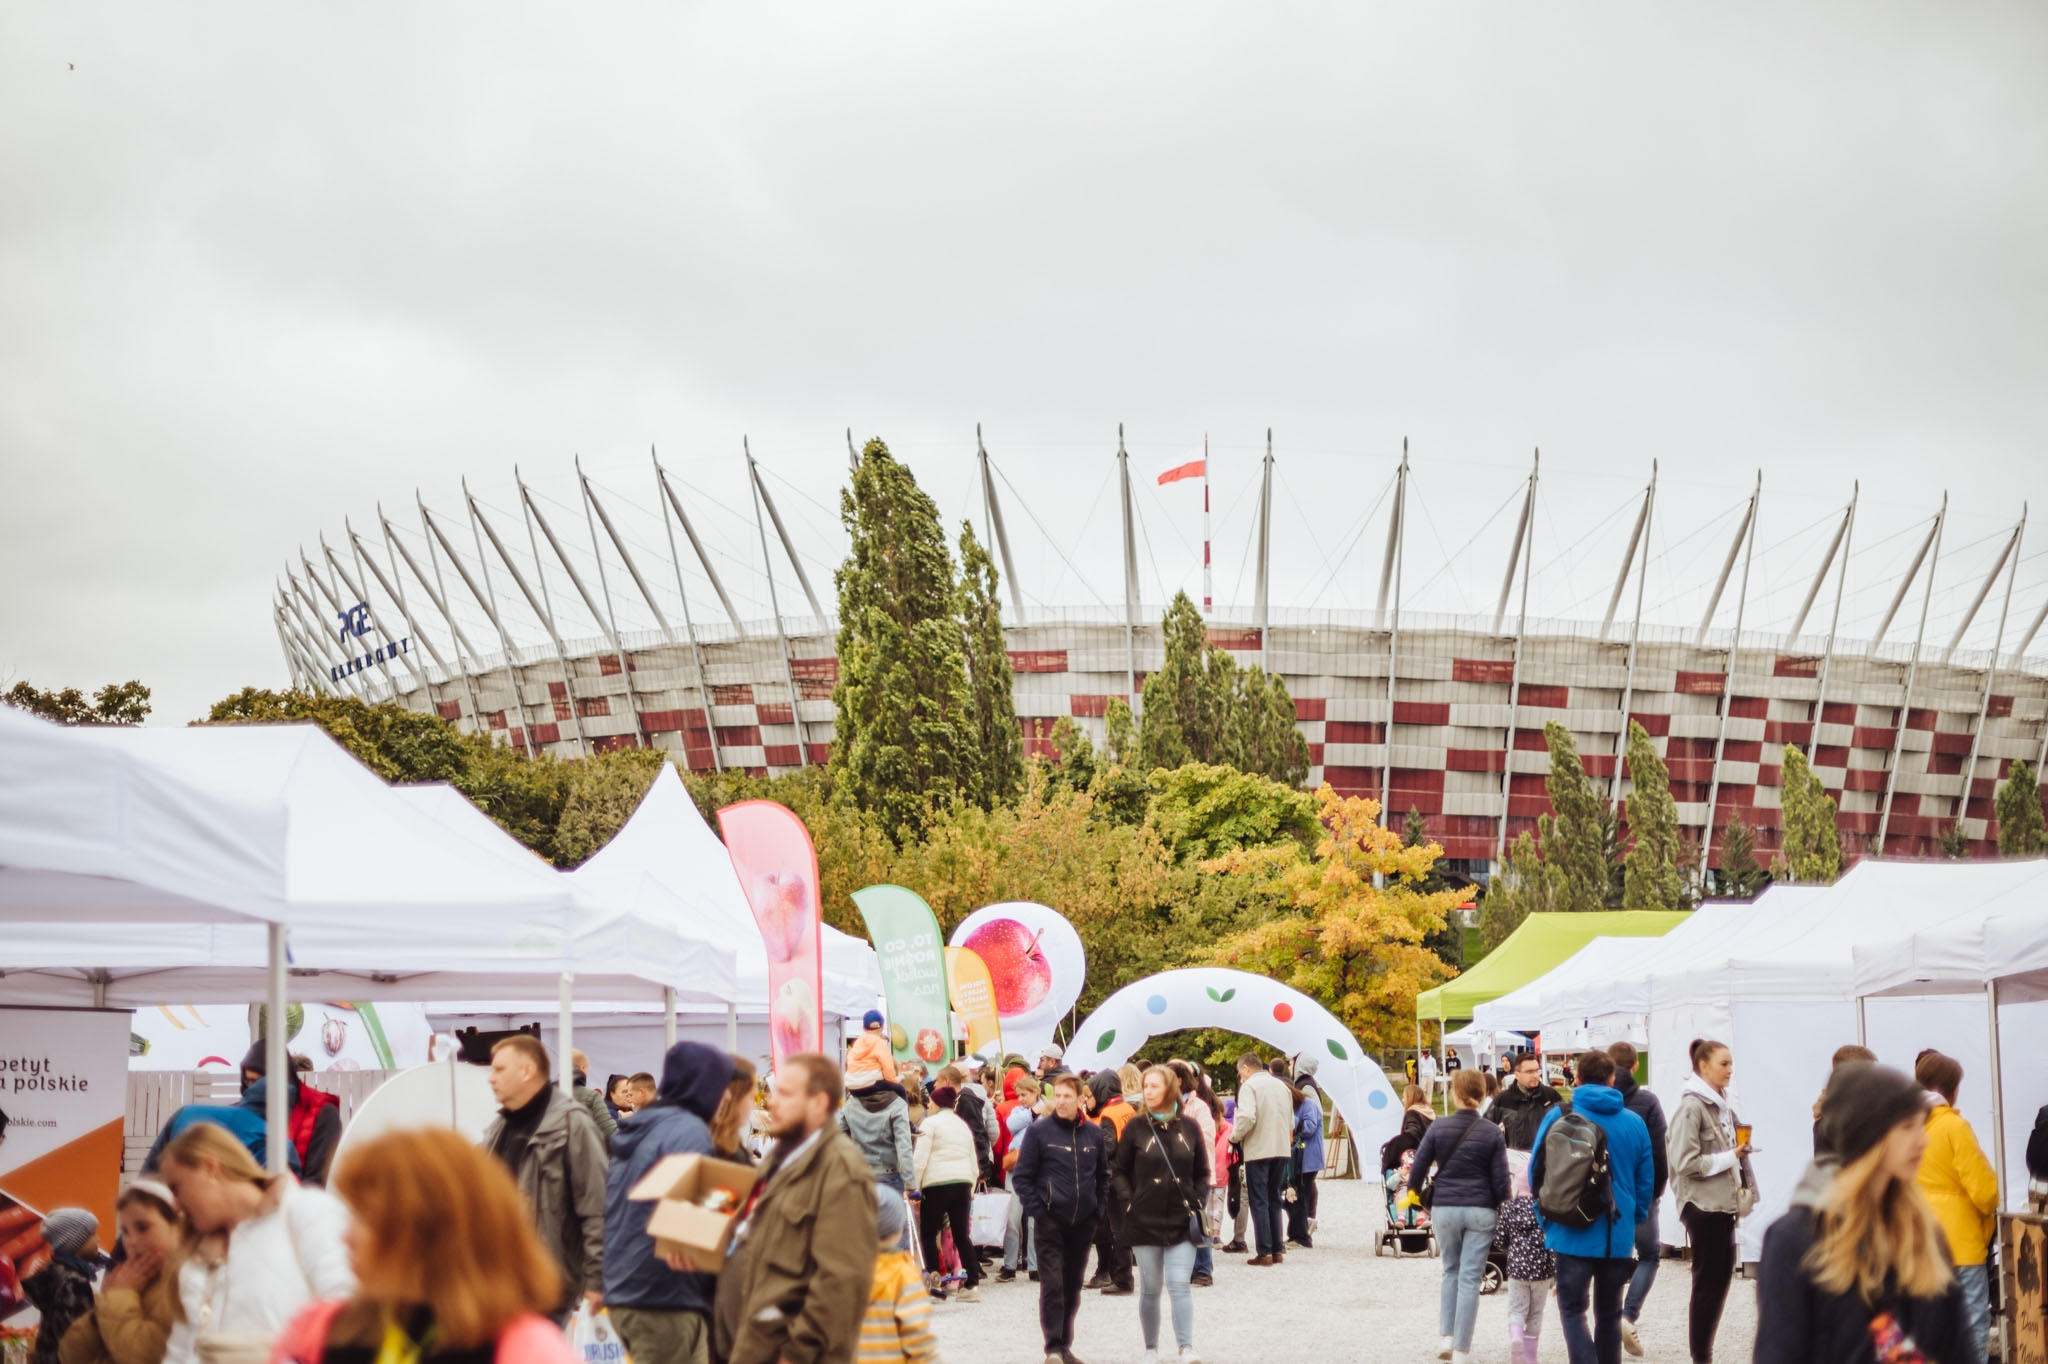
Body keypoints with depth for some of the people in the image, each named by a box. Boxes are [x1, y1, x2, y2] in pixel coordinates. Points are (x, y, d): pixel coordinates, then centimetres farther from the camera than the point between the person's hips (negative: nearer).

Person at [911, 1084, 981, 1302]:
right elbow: (974, 1163, 19)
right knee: (961, 1234, 8)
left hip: (937, 1184, -6)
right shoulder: (962, 1125, 18)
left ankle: (933, 1280, -6)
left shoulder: (930, 1123, -2)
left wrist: (914, 1188, -6)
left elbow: (920, 1159, -9)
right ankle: (972, 1282, 2)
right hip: (963, 1183, 6)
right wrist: (970, 1189, 24)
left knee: (928, 1233, 3)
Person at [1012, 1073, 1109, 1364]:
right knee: (1052, 1285, -10)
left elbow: (1103, 1175, 17)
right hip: (1050, 1222, -4)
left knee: (1072, 1286, 10)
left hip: (1083, 1223, 4)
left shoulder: (1094, 1133, 6)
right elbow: (1021, 1176, -2)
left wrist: (1099, 1208, 6)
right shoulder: (1039, 1131, -4)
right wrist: (1036, 1209, -10)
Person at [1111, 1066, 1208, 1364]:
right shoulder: (1135, 1127, 0)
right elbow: (1119, 1171, 4)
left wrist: (1196, 1203, 0)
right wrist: (1128, 1203, -7)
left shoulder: (1189, 1127, 2)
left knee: (1179, 1284, -10)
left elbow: (1202, 1172, 11)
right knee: (1150, 1288, 7)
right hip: (1144, 1220, 0)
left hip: (1182, 1221, 0)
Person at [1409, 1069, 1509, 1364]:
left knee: (1451, 1272, 20)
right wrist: (1507, 1213, 8)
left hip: (1444, 1209, 1)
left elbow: (1418, 1168, -1)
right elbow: (1500, 1181, -3)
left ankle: (1446, 1337, 9)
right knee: (1470, 1278, 2)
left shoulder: (1438, 1128, -2)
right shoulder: (1493, 1133, -2)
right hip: (1481, 1212, -1)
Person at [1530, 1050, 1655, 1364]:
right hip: (1618, 1237, 2)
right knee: (1609, 1313, 16)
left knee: (1572, 1309, 1)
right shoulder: (1634, 1123, -1)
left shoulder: (1558, 1116, -6)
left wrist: (1545, 1215, 12)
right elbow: (1646, 1180, 5)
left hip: (1573, 1233, -2)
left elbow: (1536, 1169, -2)